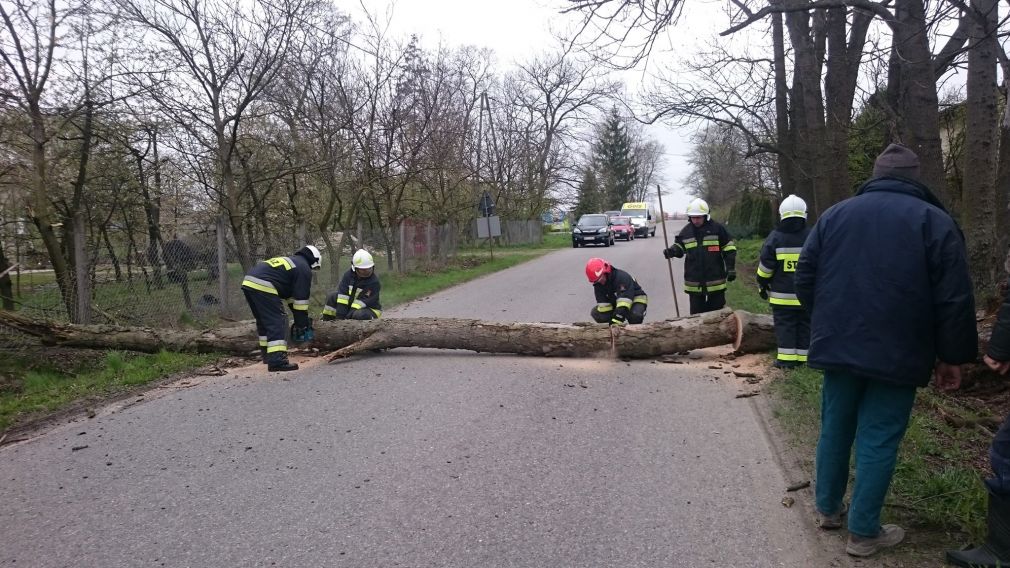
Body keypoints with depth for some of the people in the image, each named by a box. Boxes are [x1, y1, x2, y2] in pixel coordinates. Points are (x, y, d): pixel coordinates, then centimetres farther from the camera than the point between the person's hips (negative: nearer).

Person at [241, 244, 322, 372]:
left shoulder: (289, 261, 32)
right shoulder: (304, 269, 5)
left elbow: (291, 294, 35)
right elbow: (301, 298, 2)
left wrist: (299, 318, 36)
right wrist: (302, 324, 8)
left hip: (248, 282, 10)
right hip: (263, 286, -10)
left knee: (264, 321, 21)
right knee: (277, 321, -7)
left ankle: (268, 354, 31)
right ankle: (277, 360, -15)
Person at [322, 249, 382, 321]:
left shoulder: (374, 282, -23)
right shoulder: (349, 274, -9)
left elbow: (362, 301, -27)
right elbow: (343, 295, -16)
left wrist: (348, 317, -31)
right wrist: (340, 315, -24)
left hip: (369, 308, -6)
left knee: (360, 315, -39)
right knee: (331, 297, -8)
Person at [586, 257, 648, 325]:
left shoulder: (621, 277, -33)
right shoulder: (598, 284, -12)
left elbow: (624, 300, -40)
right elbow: (603, 304, -13)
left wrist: (616, 321, -46)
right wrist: (611, 322, -21)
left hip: (636, 300, -6)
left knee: (635, 315, -39)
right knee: (595, 313, -13)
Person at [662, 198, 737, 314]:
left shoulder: (717, 229, -6)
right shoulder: (686, 231, 3)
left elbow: (729, 250, -1)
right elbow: (679, 248, 14)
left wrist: (731, 269, -4)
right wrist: (671, 252, -9)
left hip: (715, 281, -2)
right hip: (694, 283, 3)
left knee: (716, 311, 9)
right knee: (696, 313, 10)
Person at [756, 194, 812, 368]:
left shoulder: (775, 237, -6)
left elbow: (765, 267, -4)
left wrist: (763, 286, 8)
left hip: (782, 295, -2)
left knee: (785, 325, 2)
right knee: (805, 324, 10)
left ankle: (786, 358, 1)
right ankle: (803, 357, 13)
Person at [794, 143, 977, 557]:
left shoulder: (834, 215, 7)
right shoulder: (934, 220, -4)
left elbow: (804, 280, 7)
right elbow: (955, 300, -7)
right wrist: (952, 356, 2)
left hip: (838, 347, 4)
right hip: (897, 355, -3)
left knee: (835, 429, 17)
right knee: (878, 441, 3)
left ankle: (828, 508, 30)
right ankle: (863, 532, 12)